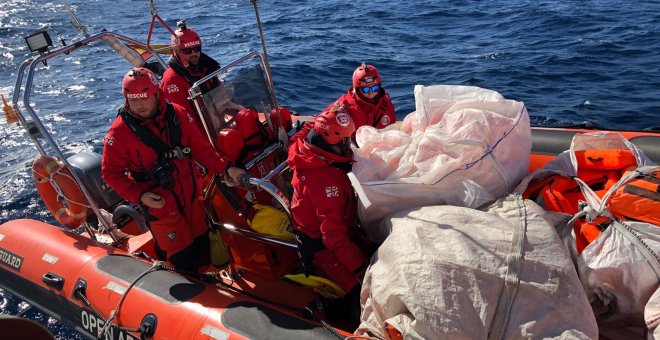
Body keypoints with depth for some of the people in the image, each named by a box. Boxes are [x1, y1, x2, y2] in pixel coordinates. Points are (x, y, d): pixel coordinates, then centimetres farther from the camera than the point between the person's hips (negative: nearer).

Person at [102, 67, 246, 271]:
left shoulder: (177, 114, -6)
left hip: (191, 196, 5)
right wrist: (139, 196, -21)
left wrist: (226, 168, -11)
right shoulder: (119, 132, -15)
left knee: (202, 243, 23)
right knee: (182, 256, 6)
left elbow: (200, 147, 0)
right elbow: (111, 173, -8)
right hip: (159, 204, -4)